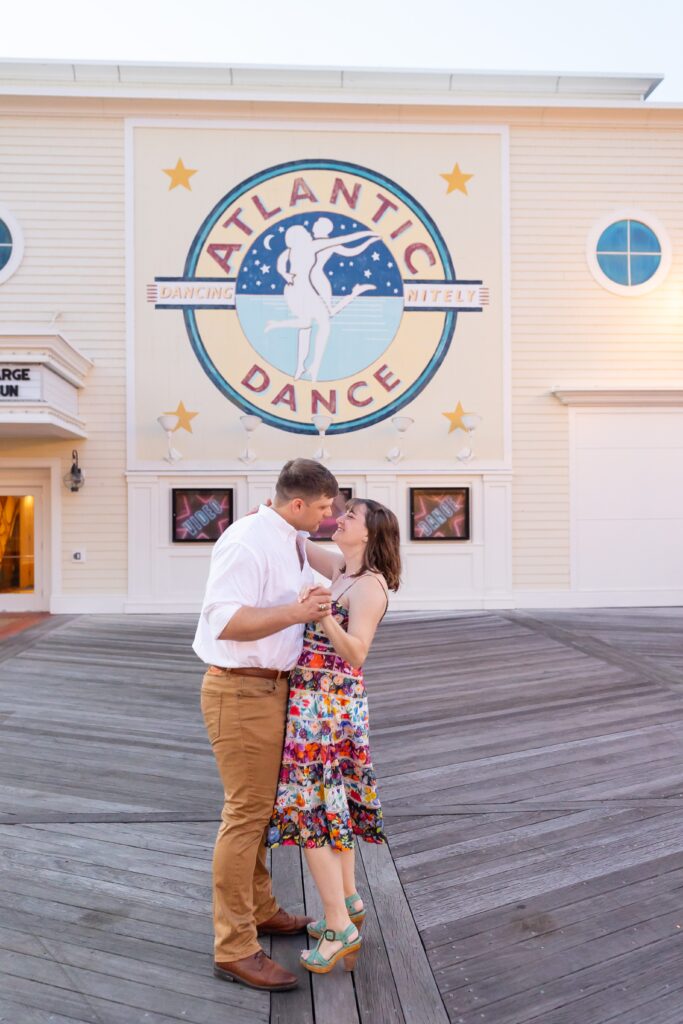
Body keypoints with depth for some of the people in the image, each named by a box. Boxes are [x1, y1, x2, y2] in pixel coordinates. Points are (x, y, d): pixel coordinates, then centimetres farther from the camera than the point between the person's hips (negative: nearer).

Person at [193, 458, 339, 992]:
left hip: (272, 686, 10)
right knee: (246, 814, -4)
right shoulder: (248, 541, -20)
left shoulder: (293, 542, 10)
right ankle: (234, 949, 8)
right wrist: (296, 611, -31)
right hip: (241, 691, -10)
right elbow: (225, 621, -27)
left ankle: (261, 911, 36)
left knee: (261, 806, 19)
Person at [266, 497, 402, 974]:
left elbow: (357, 653, -24)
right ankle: (350, 902, 32)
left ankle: (341, 927, 6)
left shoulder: (370, 584, -16)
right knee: (332, 803, 18)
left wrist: (324, 618, -40)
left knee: (310, 809, -4)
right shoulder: (344, 568, 8)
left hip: (327, 706, -9)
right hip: (333, 705, 9)